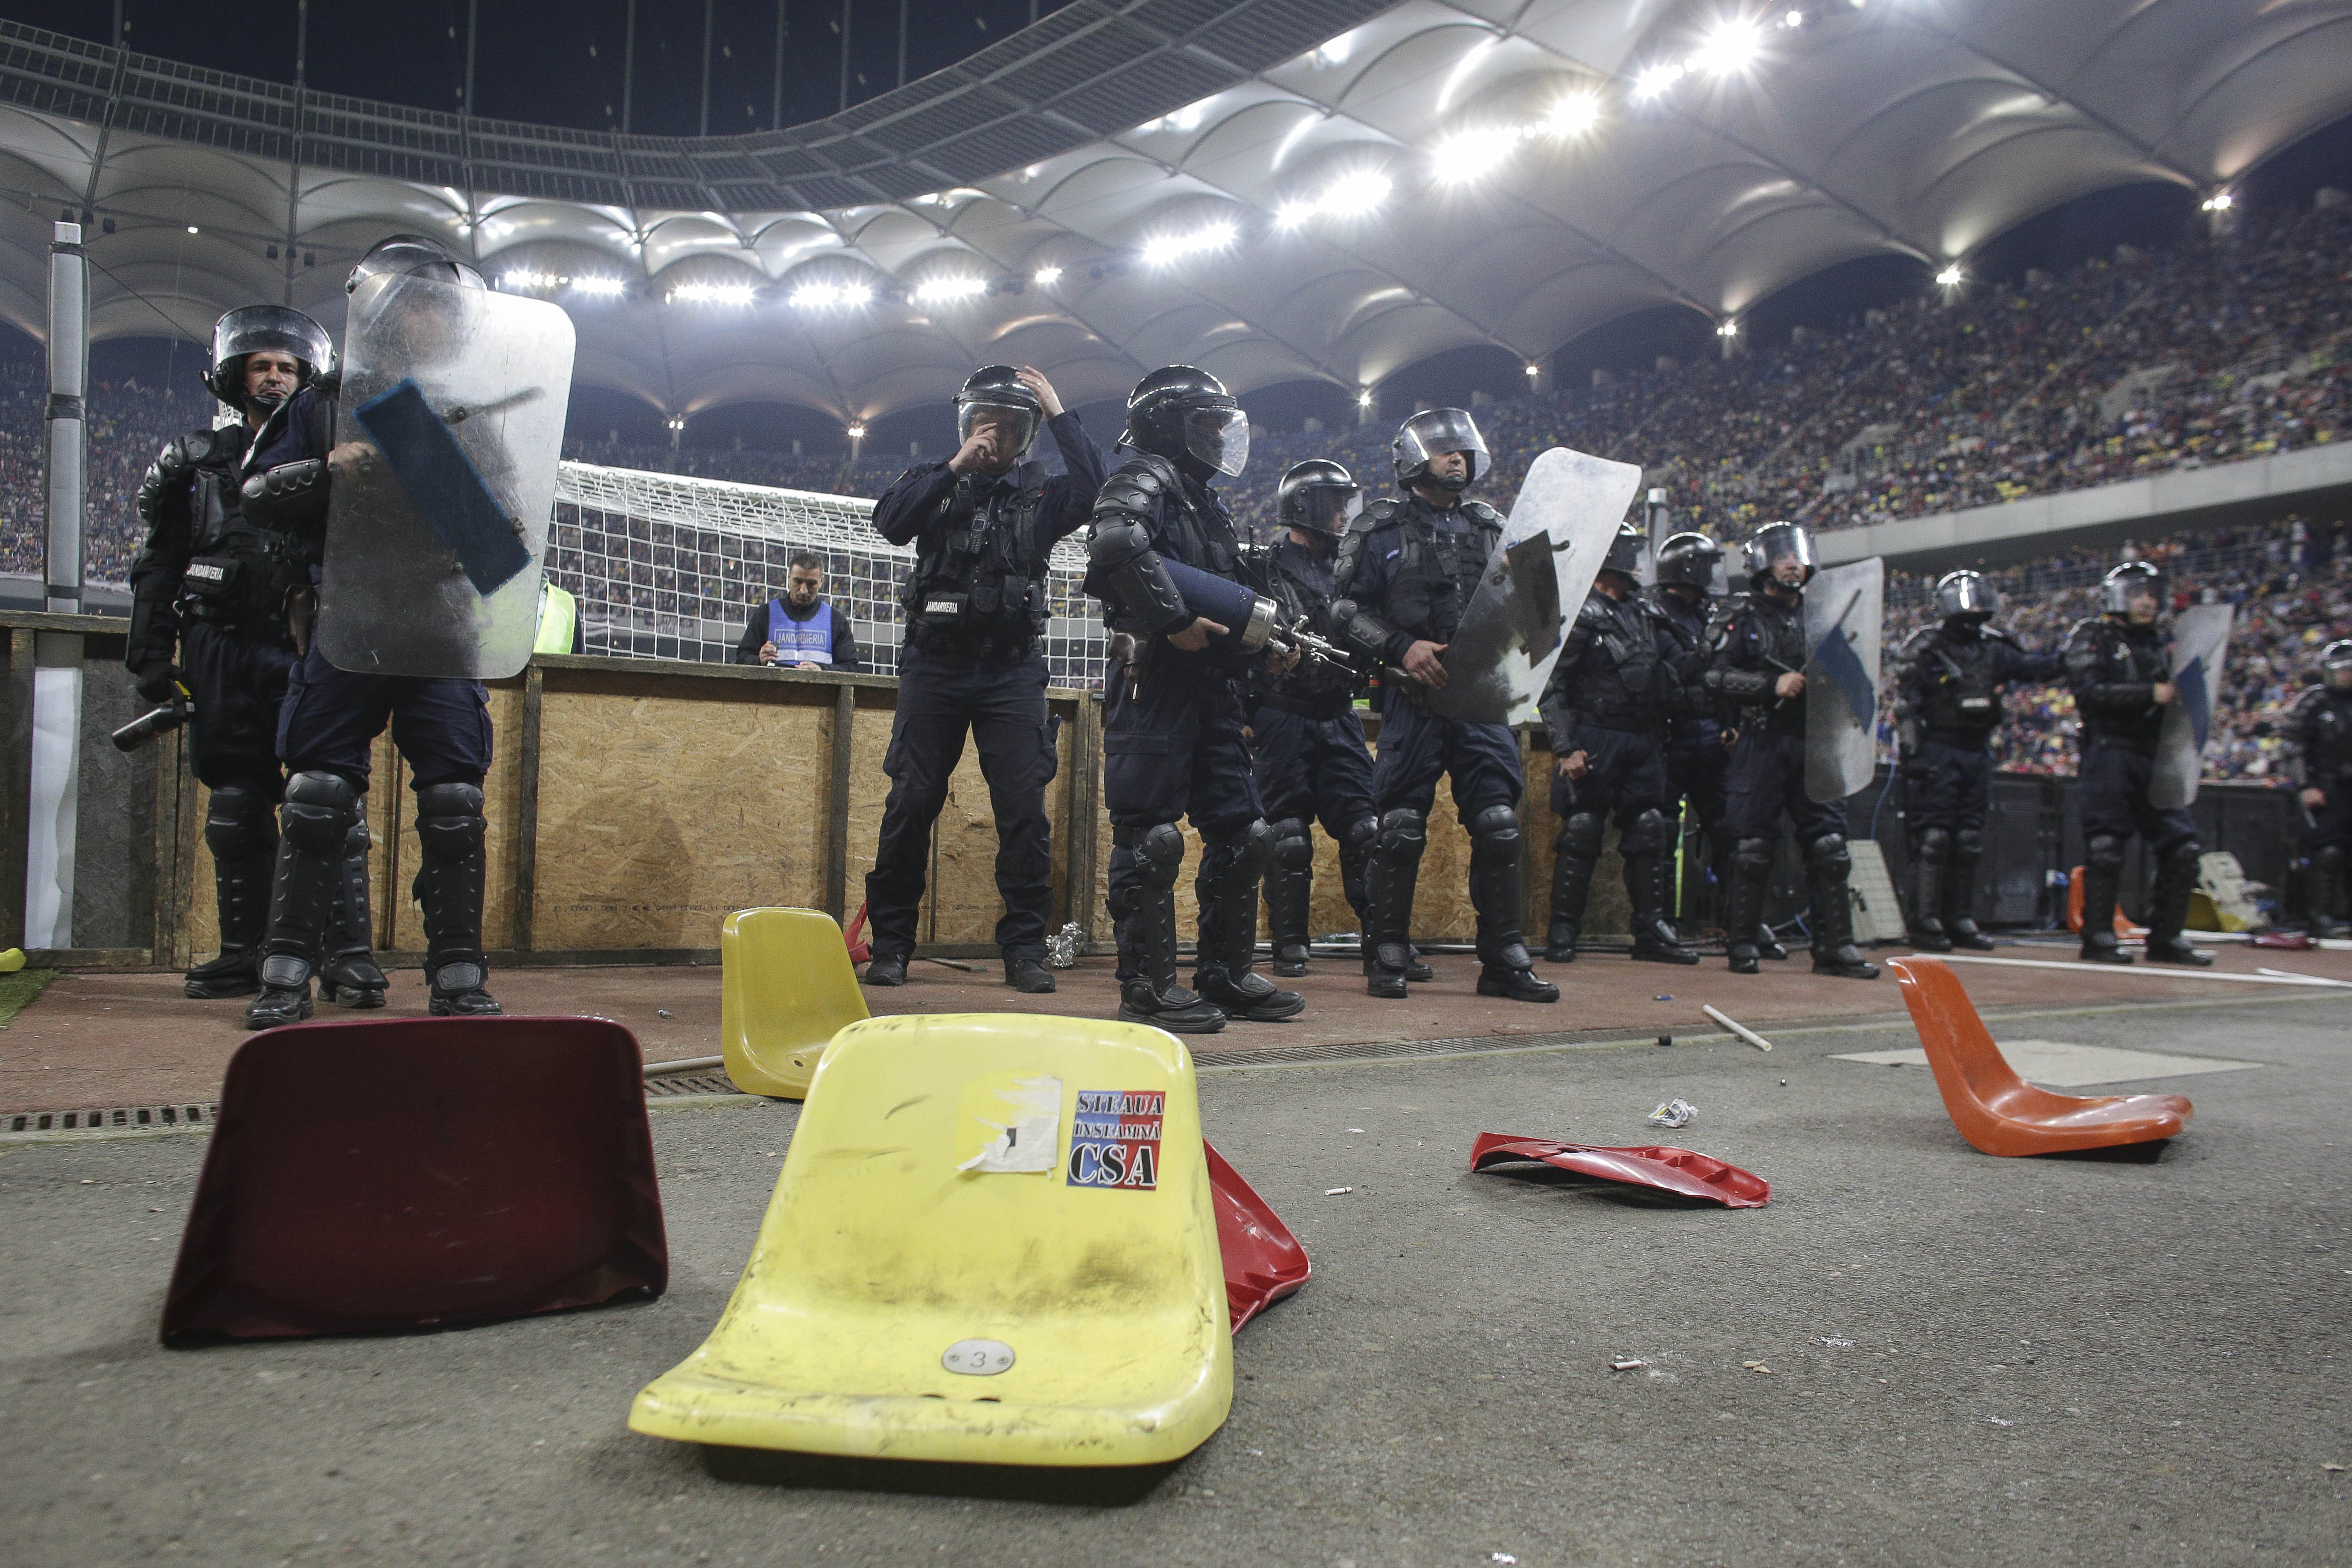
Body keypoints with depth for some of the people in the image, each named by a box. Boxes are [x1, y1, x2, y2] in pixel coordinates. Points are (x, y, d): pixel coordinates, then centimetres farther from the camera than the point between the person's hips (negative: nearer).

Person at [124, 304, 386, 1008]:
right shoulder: (198, 463, 16)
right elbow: (160, 568, 15)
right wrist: (151, 655, 7)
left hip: (311, 655, -2)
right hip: (225, 659, 2)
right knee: (237, 810, 5)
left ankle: (349, 956, -12)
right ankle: (244, 955, 13)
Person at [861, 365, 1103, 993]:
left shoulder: (1039, 492, 11)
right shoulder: (934, 482, 12)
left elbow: (1092, 489, -9)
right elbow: (890, 521, -8)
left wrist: (1059, 412, -5)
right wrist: (957, 465, -11)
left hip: (1012, 670, 0)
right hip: (934, 664, 0)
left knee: (1025, 808, -6)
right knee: (911, 802, 0)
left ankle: (1025, 947, 1)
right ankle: (891, 944, 9)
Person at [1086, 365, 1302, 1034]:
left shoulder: (1204, 501, 26)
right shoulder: (1146, 478, -3)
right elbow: (1118, 545, -25)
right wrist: (1176, 620, -23)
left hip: (1211, 682, 10)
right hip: (1155, 678, -10)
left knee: (1240, 831, 9)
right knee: (1151, 834, -7)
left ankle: (1226, 975, 17)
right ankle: (1147, 986, -1)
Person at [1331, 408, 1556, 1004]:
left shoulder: (1490, 528, 18)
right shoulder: (1382, 527, 6)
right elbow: (1348, 606, -1)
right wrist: (1402, 648, -14)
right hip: (1413, 694, -4)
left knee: (1499, 824, -1)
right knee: (1401, 827, -3)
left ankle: (1504, 959, 7)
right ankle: (1390, 958, 8)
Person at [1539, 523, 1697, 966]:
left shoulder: (1642, 613, 16)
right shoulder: (1579, 616, -8)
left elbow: (1660, 676, 22)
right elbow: (1552, 688, -13)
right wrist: (1567, 748, -19)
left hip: (1641, 743, 7)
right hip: (1595, 741, -7)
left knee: (1649, 830, 6)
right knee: (1582, 831, -5)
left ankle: (1652, 930, 13)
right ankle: (1562, 933, 3)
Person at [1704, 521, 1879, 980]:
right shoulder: (1742, 616, 3)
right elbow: (1717, 676, -6)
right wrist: (1773, 684, -14)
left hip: (1813, 744, 4)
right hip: (1761, 745, -4)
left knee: (1829, 846, 0)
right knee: (1753, 847, -3)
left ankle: (1835, 946, 5)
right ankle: (1742, 944, 8)